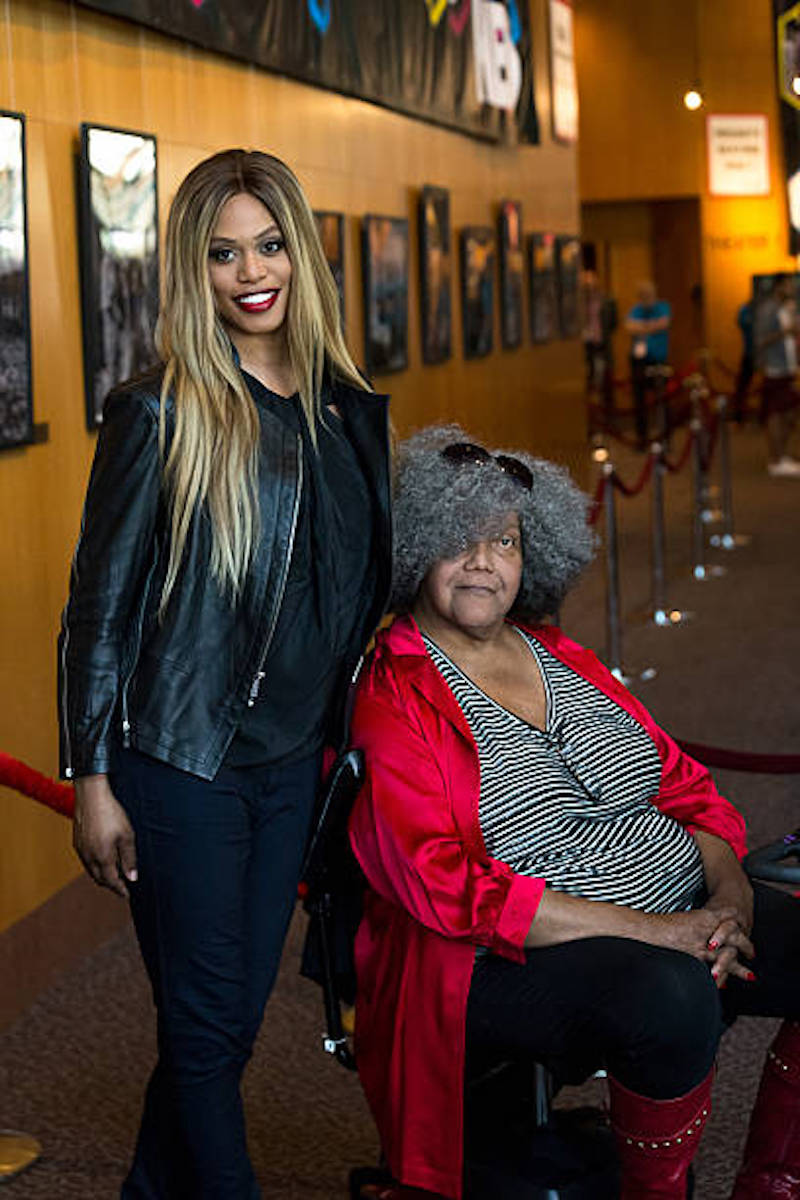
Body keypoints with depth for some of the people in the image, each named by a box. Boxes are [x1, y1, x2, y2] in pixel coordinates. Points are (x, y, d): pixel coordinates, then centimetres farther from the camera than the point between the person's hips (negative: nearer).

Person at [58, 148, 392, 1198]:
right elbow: (99, 605, -8)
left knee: (234, 1019, 15)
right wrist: (90, 777, -10)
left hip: (293, 759, 6)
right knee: (207, 1027, 3)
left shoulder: (350, 413, 6)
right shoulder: (161, 415, -10)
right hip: (181, 760, -5)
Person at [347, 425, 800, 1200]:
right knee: (672, 996, -35)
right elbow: (446, 885, -15)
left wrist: (728, 886, -6)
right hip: (513, 957, -7)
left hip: (685, 915, 7)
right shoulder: (394, 700, -5)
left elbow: (678, 781, 17)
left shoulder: (560, 656, 16)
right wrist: (651, 930, -20)